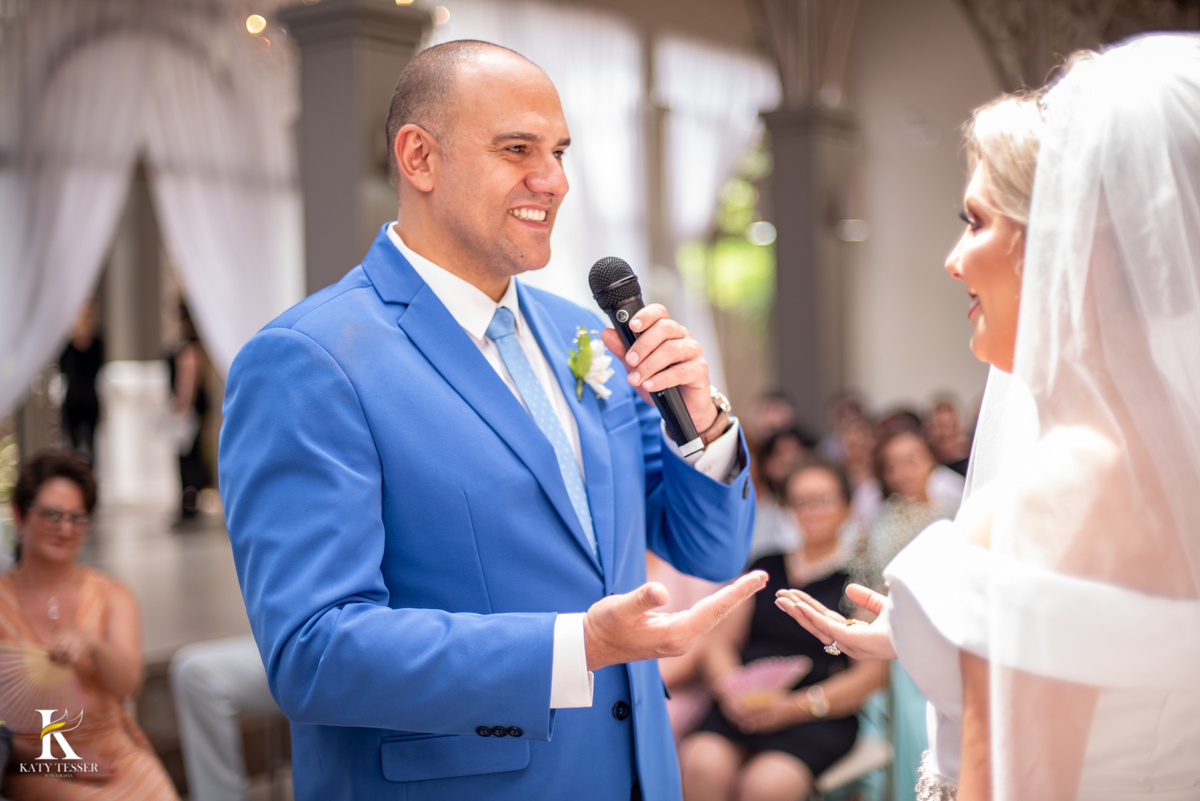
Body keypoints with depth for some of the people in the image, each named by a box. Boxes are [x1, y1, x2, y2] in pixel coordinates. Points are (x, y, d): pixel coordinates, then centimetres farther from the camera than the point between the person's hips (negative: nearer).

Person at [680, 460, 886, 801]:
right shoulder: (765, 568, 21)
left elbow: (871, 673, 0)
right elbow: (720, 641, 18)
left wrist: (794, 706, -11)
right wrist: (731, 689, -5)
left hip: (817, 719, -3)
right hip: (743, 707, 3)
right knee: (702, 767, -29)